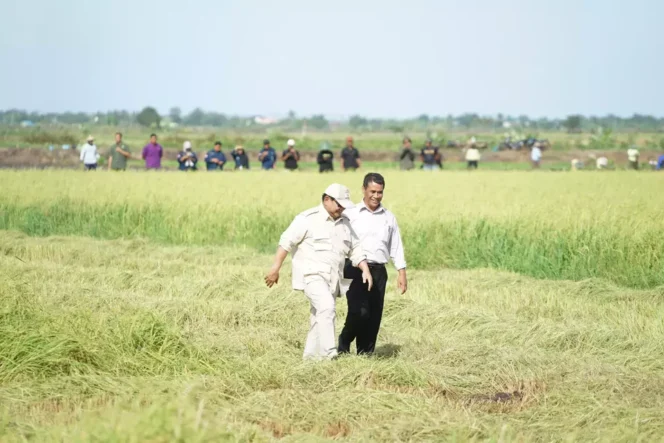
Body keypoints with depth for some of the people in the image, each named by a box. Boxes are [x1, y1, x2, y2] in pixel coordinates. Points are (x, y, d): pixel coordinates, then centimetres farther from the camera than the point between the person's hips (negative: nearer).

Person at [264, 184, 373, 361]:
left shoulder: (345, 223, 15)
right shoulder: (308, 219, -6)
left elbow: (355, 250, 19)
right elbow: (286, 242, -7)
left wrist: (366, 270, 3)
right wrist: (275, 269, -11)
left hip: (332, 278, 7)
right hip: (312, 274, -7)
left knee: (319, 317, 9)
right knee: (326, 307, -25)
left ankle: (311, 356, 18)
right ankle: (328, 353, -30)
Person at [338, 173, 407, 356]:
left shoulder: (389, 218, 13)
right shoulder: (351, 214, 3)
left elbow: (396, 246, 15)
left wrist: (402, 272, 7)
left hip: (378, 272, 4)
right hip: (355, 270, -4)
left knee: (374, 317, 2)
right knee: (359, 311, -17)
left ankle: (366, 353, 11)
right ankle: (344, 342, 7)